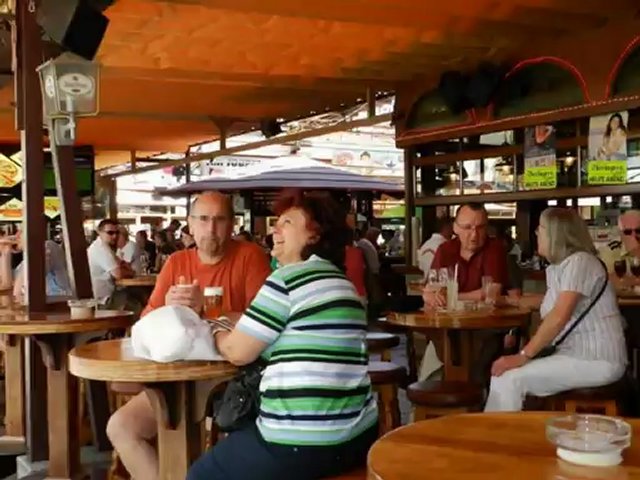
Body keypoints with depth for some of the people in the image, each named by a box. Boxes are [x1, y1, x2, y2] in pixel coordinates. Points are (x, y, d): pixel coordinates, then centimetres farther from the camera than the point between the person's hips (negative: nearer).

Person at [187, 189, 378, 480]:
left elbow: (237, 352, -7)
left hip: (303, 445, -9)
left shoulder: (289, 277, -11)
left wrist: (215, 334, 14)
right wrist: (233, 327, 17)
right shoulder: (341, 282, 16)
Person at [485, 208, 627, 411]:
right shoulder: (556, 268, 14)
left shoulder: (579, 261, -14)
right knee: (502, 373, -3)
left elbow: (559, 317, -24)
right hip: (574, 354, 9)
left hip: (597, 360, -9)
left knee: (510, 379, -20)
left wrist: (523, 356, -22)